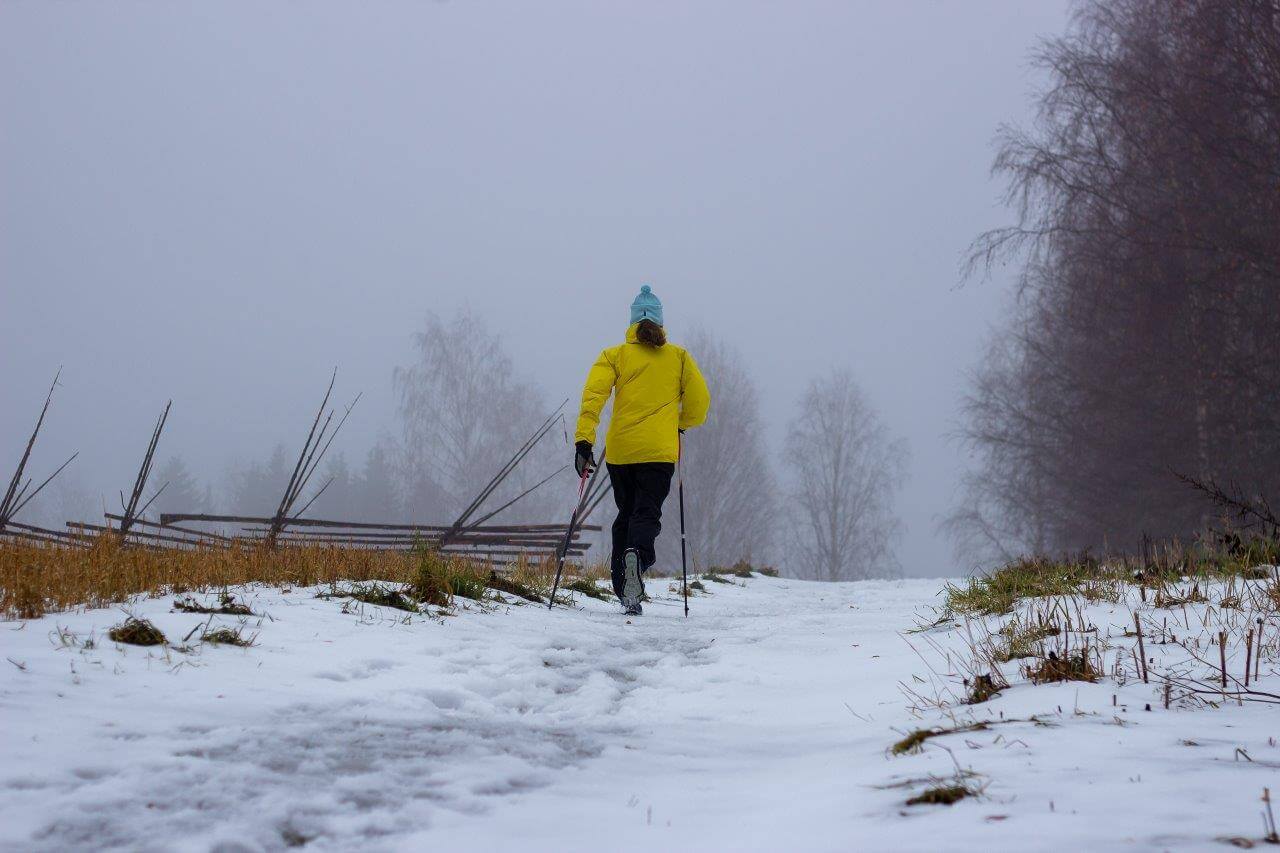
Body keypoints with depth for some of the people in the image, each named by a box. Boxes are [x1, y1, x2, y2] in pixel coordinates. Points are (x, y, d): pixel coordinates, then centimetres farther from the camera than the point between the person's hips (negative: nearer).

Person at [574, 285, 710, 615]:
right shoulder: (678, 357, 9)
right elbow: (699, 402, 8)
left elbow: (593, 395, -7)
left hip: (619, 450, 2)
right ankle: (637, 554, -39)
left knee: (625, 514, 16)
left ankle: (622, 587, 11)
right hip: (659, 451, -1)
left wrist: (584, 440, -12)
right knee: (646, 514, -7)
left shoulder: (615, 355, 7)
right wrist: (679, 425, 28)